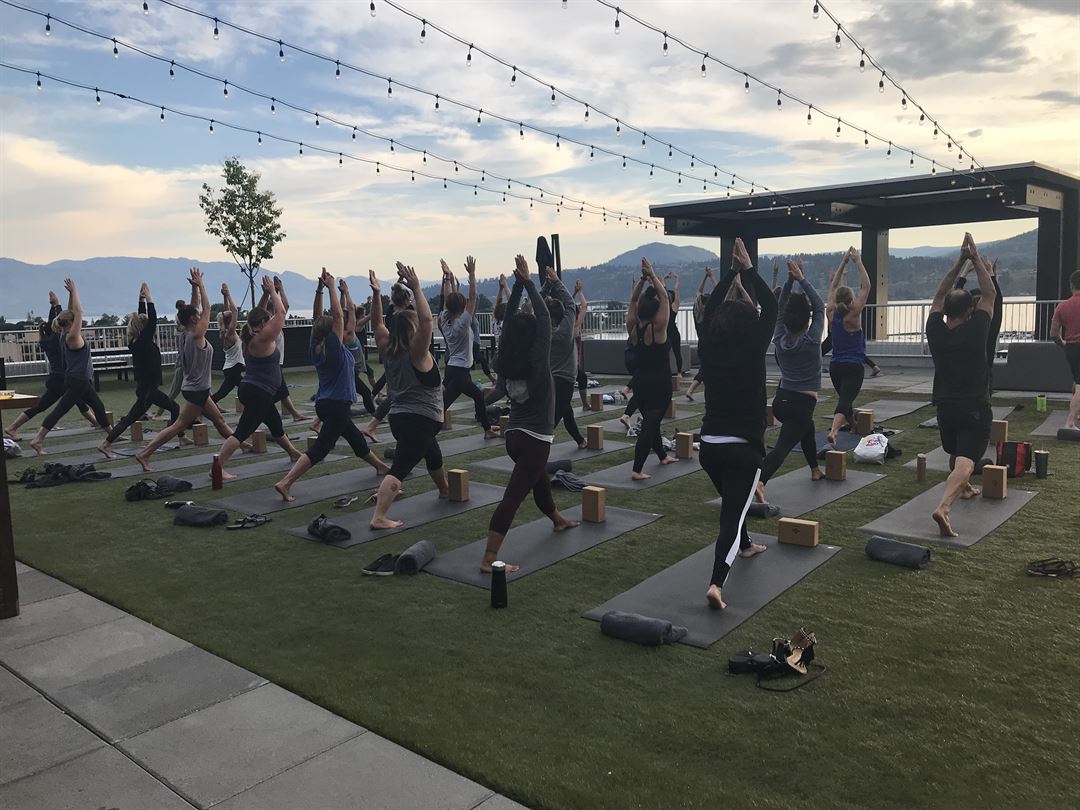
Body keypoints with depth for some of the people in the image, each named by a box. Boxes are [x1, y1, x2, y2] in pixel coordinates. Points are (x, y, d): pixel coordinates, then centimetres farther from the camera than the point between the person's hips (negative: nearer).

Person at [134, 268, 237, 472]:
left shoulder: (186, 334, 5)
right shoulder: (196, 335, -17)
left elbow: (196, 309, 14)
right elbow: (207, 308, -13)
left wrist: (195, 288, 8)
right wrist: (200, 285, -6)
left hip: (197, 390, 10)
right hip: (196, 392, -10)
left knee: (219, 420, 17)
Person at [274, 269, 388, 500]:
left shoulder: (315, 347, 2)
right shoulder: (334, 348, -16)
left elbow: (318, 318, 7)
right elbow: (338, 315, -19)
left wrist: (319, 289, 2)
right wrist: (331, 288, -13)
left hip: (325, 404, 9)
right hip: (337, 405, -9)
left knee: (355, 438, 25)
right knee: (319, 449, -10)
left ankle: (380, 466, 44)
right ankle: (285, 483, -20)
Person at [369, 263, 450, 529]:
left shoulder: (388, 350, 5)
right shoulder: (416, 353, -15)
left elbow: (377, 322, 12)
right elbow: (427, 320, -28)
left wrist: (376, 294, 4)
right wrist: (416, 289, -26)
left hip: (399, 417, 9)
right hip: (420, 420, -9)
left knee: (433, 453, 32)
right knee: (399, 468, -16)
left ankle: (444, 489, 56)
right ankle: (379, 517, -25)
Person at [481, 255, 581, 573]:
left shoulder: (505, 363, -1)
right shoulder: (537, 360, -16)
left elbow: (509, 319, 5)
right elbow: (544, 317, -16)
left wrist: (518, 284, 2)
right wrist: (529, 283, -11)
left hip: (514, 435, 8)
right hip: (535, 439, -8)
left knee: (539, 478, 30)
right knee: (513, 496, -12)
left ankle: (557, 519, 56)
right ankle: (489, 558, -16)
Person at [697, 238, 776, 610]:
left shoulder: (707, 350, -2)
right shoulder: (753, 352, -12)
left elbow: (710, 309, 13)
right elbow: (770, 307, -4)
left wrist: (732, 272, 13)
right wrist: (748, 269, -1)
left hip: (709, 445, 5)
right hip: (744, 448, -5)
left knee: (733, 501, 29)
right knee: (734, 513, -8)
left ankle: (745, 545, 52)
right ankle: (717, 583, -23)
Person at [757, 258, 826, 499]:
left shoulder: (779, 339, -2)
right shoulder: (812, 340, -12)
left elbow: (780, 308, 7)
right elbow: (820, 306, -5)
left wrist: (790, 279, -2)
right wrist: (802, 279, -9)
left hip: (781, 400, 6)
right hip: (803, 403, -6)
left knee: (807, 427, 33)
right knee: (783, 445, -14)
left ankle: (815, 470, 46)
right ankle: (759, 480, -36)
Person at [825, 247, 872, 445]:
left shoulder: (832, 314, 0)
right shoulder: (853, 316, -11)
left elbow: (833, 286, 10)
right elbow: (866, 287, -9)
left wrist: (843, 262, 11)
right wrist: (858, 262, -5)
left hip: (835, 367, 6)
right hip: (853, 367, -6)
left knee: (845, 398, 23)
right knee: (845, 400, -17)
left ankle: (853, 427, 45)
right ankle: (833, 431, -39)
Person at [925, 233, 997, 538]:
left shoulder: (935, 331, -1)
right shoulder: (975, 330, -9)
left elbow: (940, 296, 13)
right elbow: (989, 294, 2)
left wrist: (959, 262, 12)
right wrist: (976, 259, 7)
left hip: (946, 407, 5)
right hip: (974, 409, -4)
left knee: (955, 454, 29)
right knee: (965, 462, -16)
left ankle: (963, 488, 53)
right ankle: (943, 507, -37)